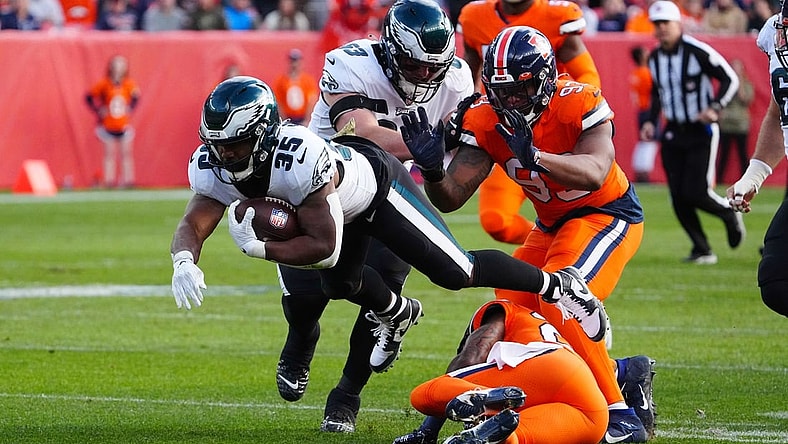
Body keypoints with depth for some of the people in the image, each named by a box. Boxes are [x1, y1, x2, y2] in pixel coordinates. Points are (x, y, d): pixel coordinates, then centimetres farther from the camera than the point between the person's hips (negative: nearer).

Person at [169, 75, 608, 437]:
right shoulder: (213, 167, -26)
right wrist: (185, 261, -51)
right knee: (340, 283, 23)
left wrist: (257, 248, -44)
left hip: (379, 184, -7)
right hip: (346, 207, 7)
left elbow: (324, 246, -43)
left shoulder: (300, 157, -47)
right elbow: (192, 225, -30)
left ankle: (557, 284, 20)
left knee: (457, 272, -3)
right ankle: (399, 315, 56)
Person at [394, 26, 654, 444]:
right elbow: (450, 198, -15)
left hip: (608, 215, -7)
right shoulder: (486, 121, -12)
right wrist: (431, 167, -36)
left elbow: (595, 174, -42)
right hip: (553, 225, 7)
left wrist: (534, 156, -56)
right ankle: (625, 371, 15)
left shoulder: (577, 104, -27)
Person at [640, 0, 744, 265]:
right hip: (673, 133, 6)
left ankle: (729, 213, 20)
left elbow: (730, 79, -11)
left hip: (701, 131, -6)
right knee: (679, 198, -1)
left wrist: (715, 108, -24)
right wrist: (651, 121, 9)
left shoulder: (698, 52, -16)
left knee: (696, 193, -12)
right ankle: (701, 249, 12)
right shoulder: (654, 59, 5)